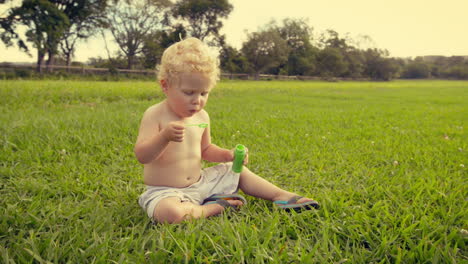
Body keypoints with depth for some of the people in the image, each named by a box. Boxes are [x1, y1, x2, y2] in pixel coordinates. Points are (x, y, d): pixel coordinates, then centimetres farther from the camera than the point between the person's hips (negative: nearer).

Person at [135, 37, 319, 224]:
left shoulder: (201, 117, 4)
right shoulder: (155, 115, -16)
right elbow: (141, 155, -23)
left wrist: (227, 155, 1)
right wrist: (164, 137, -41)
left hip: (199, 182, 6)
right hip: (164, 192, -6)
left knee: (238, 171, 10)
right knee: (169, 213, -39)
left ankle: (281, 196, 11)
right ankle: (214, 208, -16)